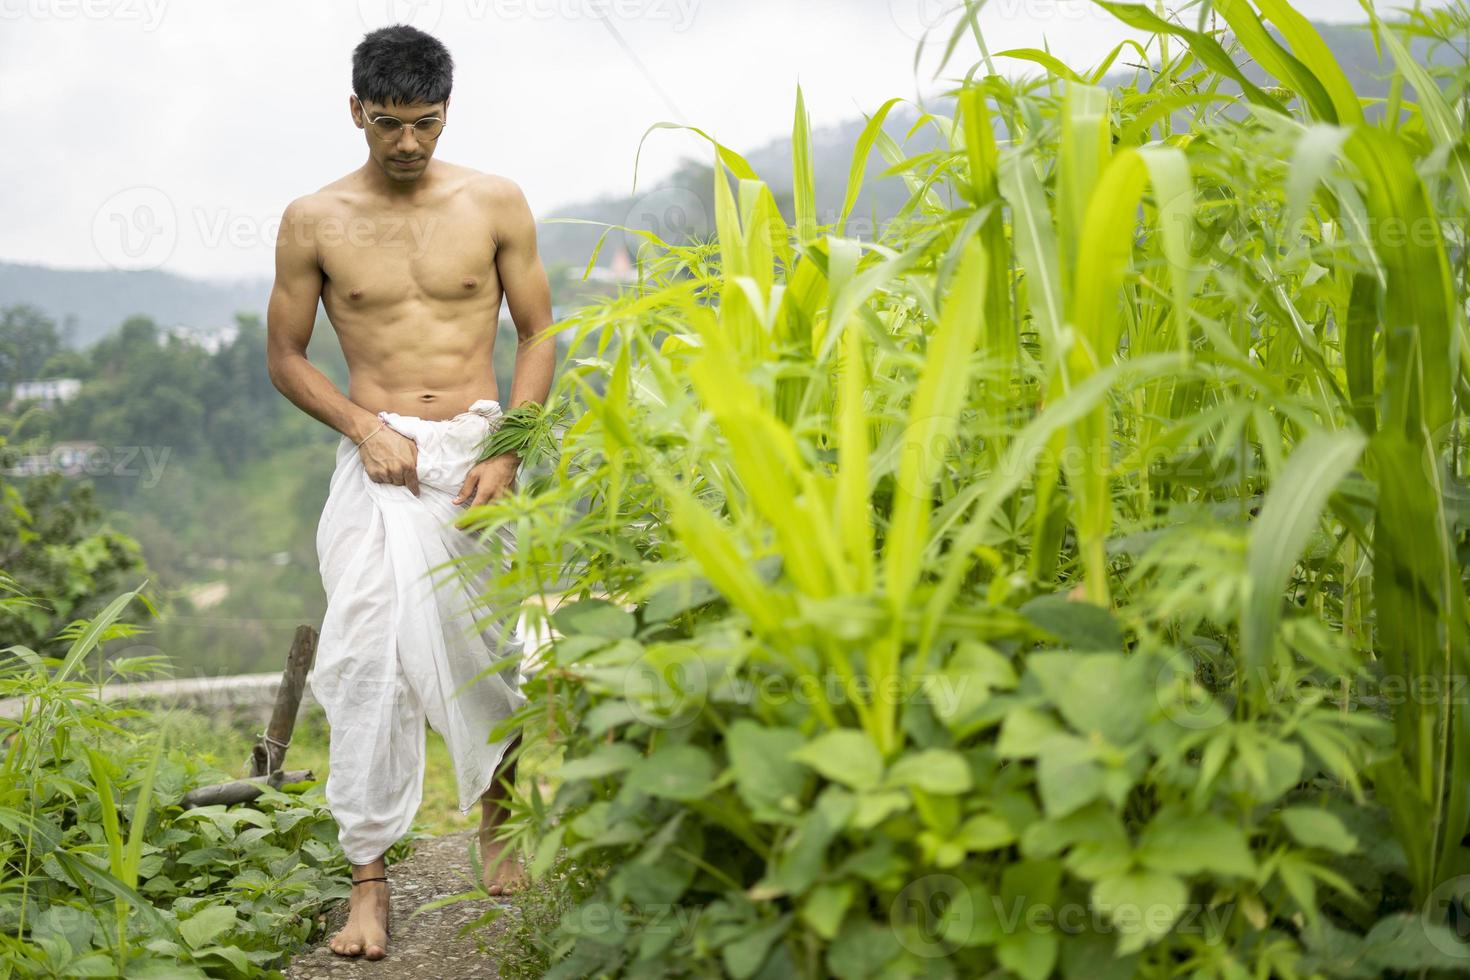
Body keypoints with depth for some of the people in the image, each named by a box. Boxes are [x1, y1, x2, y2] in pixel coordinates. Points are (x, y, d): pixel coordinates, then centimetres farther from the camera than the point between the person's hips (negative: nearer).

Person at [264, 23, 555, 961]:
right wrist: (364, 427, -7)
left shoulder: (495, 203, 2)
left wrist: (507, 453, -6)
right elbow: (285, 354, 9)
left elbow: (537, 333, 6)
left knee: (477, 646, 4)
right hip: (379, 460, 0)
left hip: (477, 446, 1)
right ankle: (370, 877, -3)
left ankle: (500, 799, 31)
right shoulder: (315, 221, 1)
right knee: (368, 654, -10)